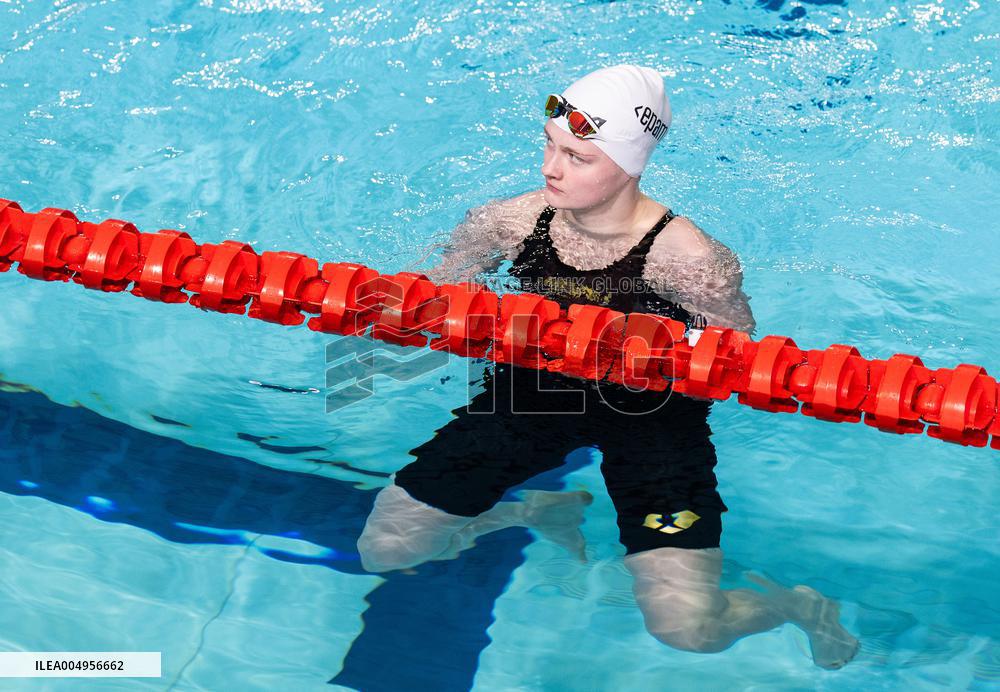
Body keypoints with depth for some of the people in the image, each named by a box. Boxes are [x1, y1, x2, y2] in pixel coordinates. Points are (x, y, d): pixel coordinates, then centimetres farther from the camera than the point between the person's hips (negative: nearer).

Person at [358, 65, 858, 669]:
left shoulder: (685, 256, -23)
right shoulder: (513, 221, -10)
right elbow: (432, 295, 5)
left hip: (653, 416, -4)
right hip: (534, 392, 5)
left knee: (686, 627, -22)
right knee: (384, 549, 2)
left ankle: (799, 605, 17)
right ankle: (548, 511, 27)